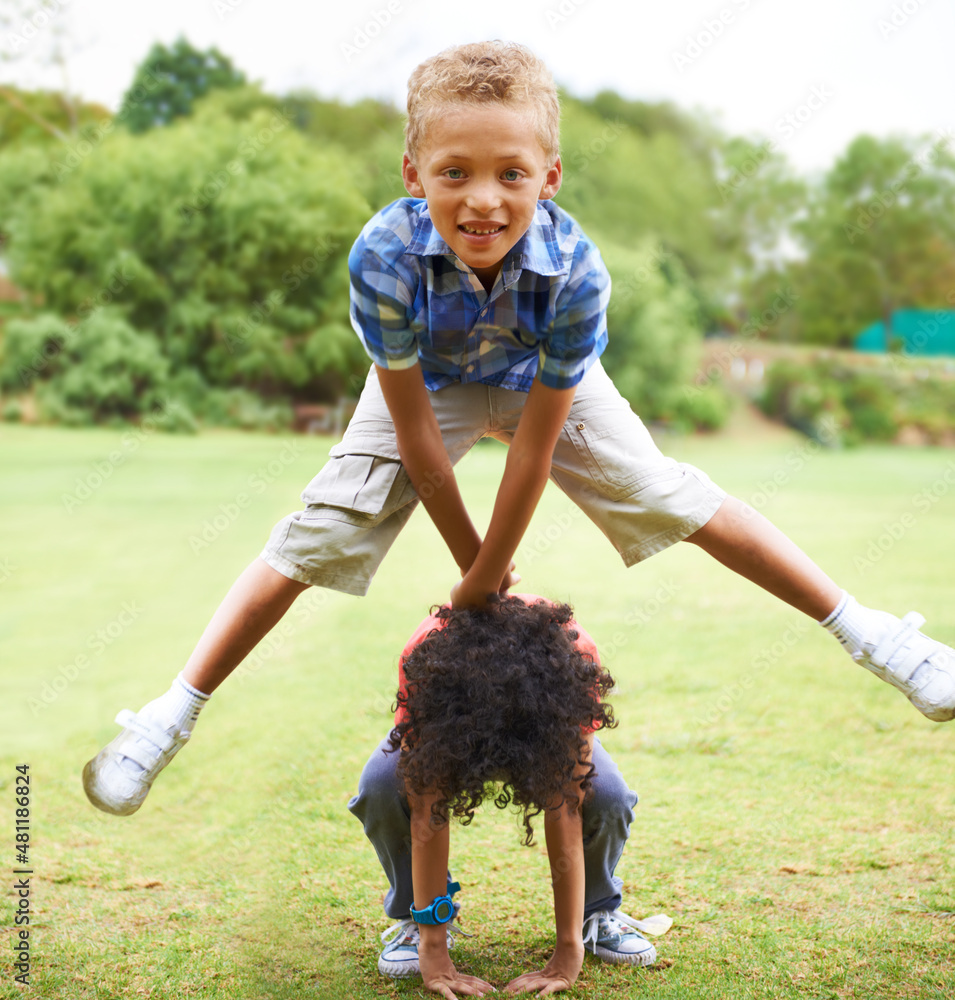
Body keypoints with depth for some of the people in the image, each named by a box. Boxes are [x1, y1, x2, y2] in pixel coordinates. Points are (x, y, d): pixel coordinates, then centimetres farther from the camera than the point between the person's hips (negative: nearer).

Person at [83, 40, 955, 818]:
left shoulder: (576, 270, -38)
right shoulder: (385, 258, -39)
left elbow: (536, 444, -28)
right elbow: (415, 432, -26)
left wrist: (490, 577, -19)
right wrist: (468, 557, -16)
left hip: (543, 384, 0)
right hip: (427, 385, 0)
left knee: (669, 494, -9)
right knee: (318, 534, -11)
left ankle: (866, 629, 2)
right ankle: (172, 715, -1)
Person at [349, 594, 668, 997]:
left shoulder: (574, 660, -41)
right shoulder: (425, 661, -41)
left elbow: (563, 811, -38)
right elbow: (428, 810, -38)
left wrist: (568, 952, -37)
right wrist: (433, 949, -38)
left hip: (543, 721, 0)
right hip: (449, 720, 0)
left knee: (607, 797, -31)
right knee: (381, 787, -32)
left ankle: (597, 910, 1)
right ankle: (414, 918, -4)